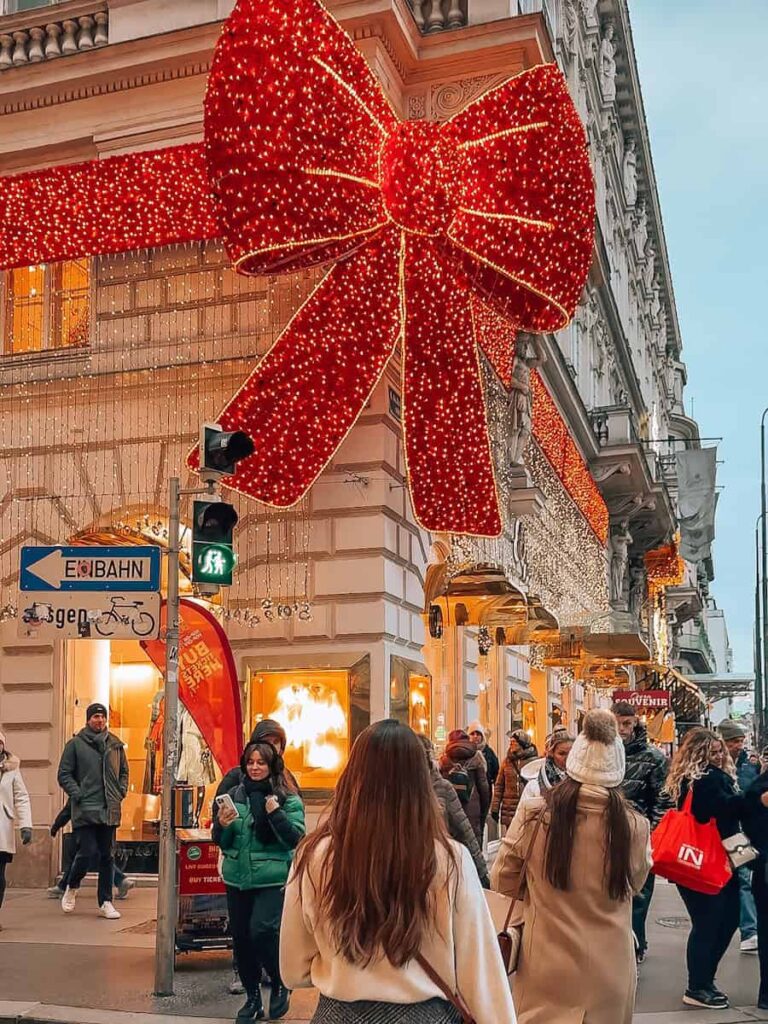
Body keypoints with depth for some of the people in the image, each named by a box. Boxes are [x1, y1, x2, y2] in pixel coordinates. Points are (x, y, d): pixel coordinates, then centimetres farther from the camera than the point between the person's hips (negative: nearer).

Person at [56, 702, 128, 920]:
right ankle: (72, 887, 21)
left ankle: (105, 902, 14)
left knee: (107, 856, 7)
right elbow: (64, 774, 0)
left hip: (110, 810, 4)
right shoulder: (75, 744, 0)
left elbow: (124, 771, 21)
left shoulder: (115, 744, 11)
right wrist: (78, 794, -10)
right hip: (85, 810, -4)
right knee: (87, 853, -8)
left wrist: (121, 792, 7)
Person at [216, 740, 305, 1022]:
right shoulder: (235, 795, 6)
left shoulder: (288, 799, -5)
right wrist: (222, 825, -11)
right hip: (238, 877, 5)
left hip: (272, 878, -5)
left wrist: (276, 813, -22)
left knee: (262, 931, -18)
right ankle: (252, 996, 29)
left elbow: (296, 840, -11)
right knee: (240, 936, 10)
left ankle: (280, 985, 9)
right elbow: (222, 843, 10)